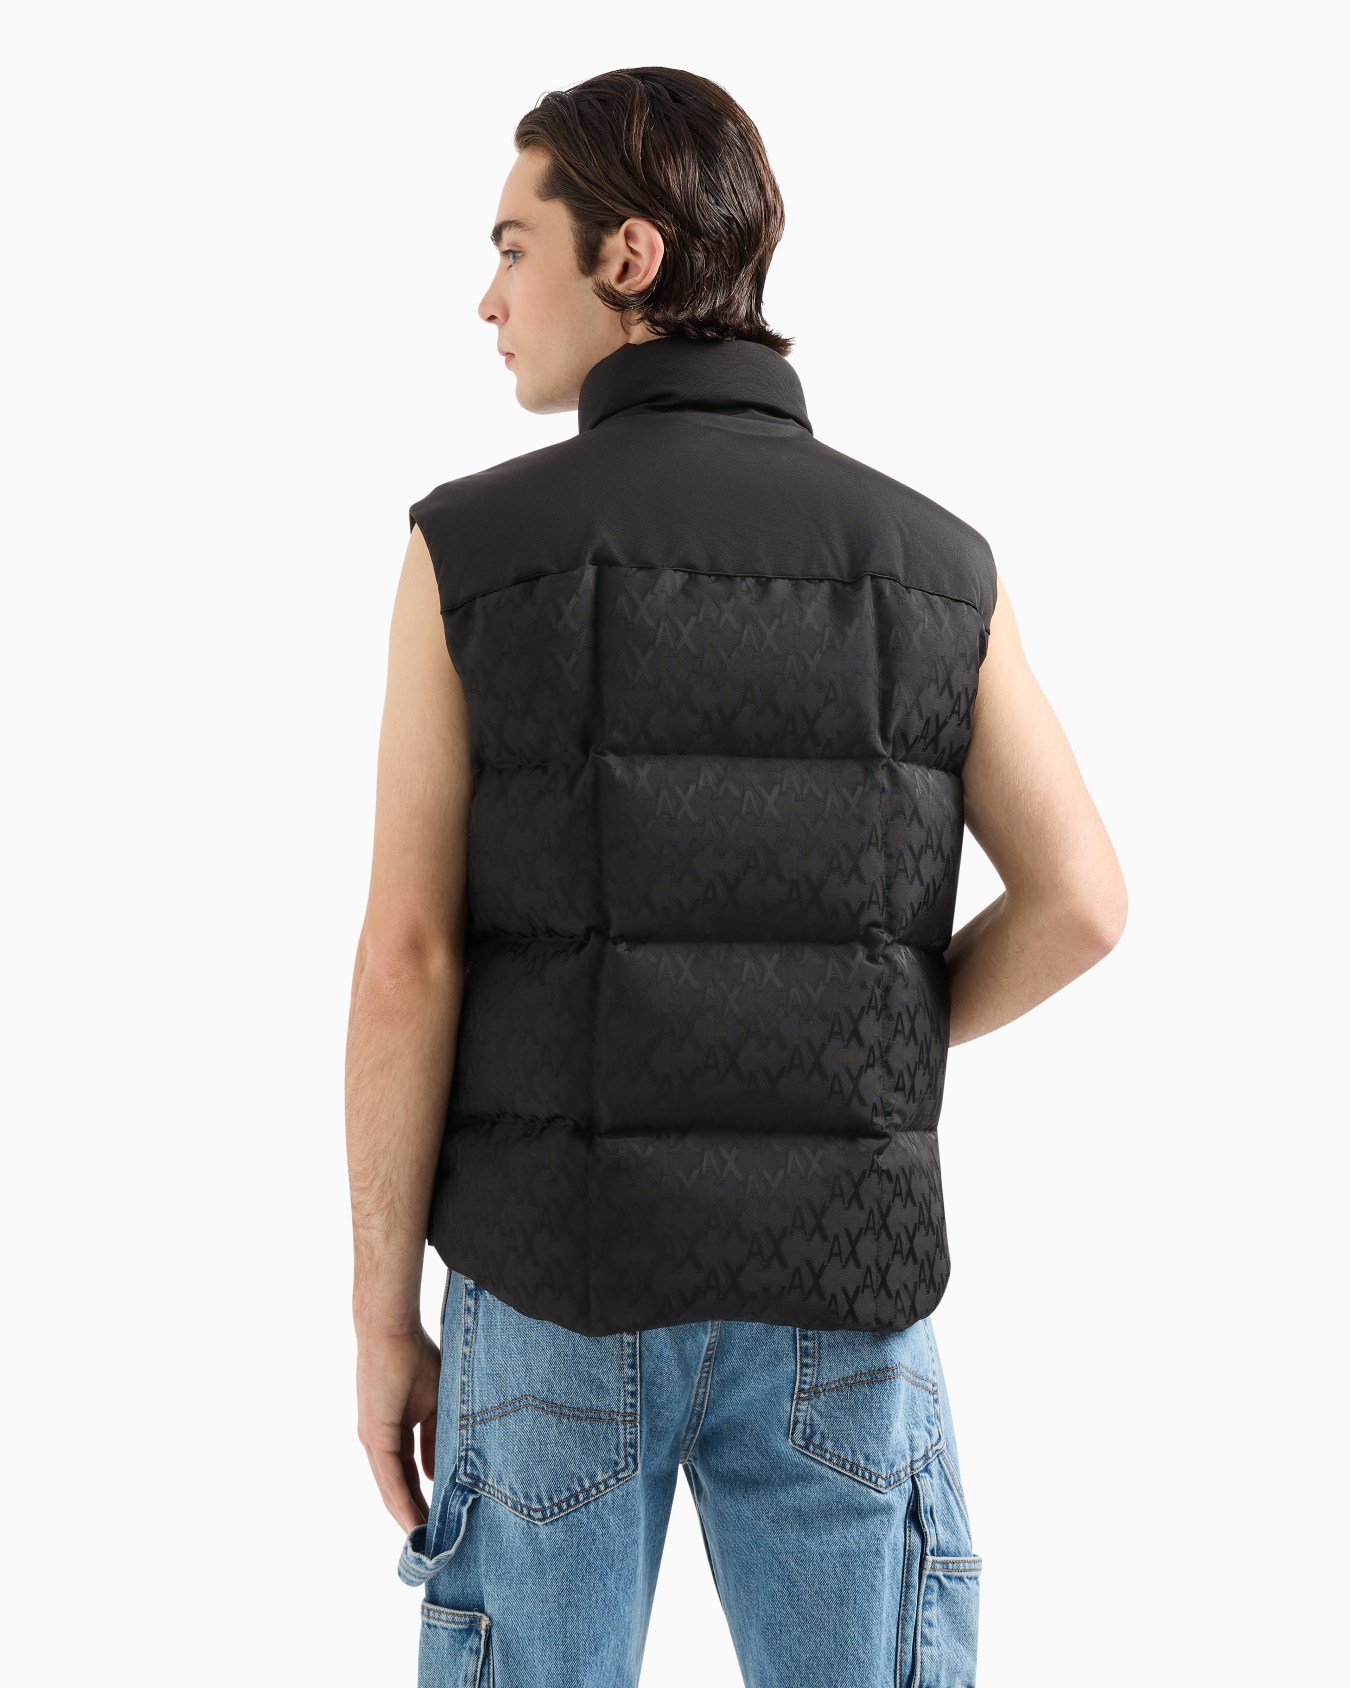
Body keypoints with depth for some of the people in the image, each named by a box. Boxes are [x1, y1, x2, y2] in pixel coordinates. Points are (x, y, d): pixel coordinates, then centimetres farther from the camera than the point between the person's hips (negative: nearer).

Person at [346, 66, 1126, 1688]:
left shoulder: (470, 549, -9)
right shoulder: (931, 561, -1)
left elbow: (407, 966, -10)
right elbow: (1078, 903, -5)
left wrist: (381, 1320, -1)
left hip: (561, 1280, -1)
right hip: (834, 1296, 2)